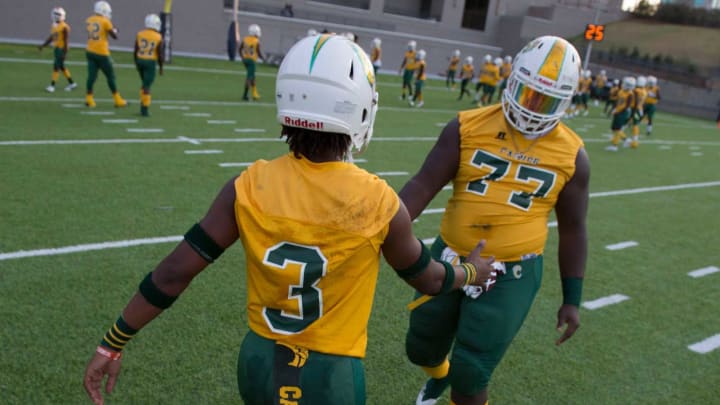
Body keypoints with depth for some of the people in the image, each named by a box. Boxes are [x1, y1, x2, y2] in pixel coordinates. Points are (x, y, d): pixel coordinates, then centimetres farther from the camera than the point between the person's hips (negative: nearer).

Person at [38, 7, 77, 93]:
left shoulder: (64, 27, -15)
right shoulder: (53, 26, 10)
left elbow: (66, 40, -15)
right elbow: (51, 38, 18)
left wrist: (65, 52, -18)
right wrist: (43, 45, 15)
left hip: (61, 49, -8)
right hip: (56, 48, 8)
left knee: (56, 66, -8)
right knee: (61, 67, 12)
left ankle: (52, 85, -3)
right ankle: (71, 83, 23)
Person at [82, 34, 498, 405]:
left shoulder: (250, 187, -13)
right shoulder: (379, 202, -18)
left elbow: (175, 272, -9)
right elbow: (427, 278, 0)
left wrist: (112, 344, 4)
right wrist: (473, 272, 21)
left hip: (260, 363, 3)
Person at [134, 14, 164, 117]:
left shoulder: (140, 34, 1)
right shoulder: (158, 38, -9)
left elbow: (135, 51, 3)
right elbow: (160, 54, -8)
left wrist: (136, 63, 16)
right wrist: (161, 67, 3)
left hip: (140, 60, 4)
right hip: (150, 62, -4)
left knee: (145, 83, 21)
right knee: (147, 86, -2)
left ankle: (143, 106, 22)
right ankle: (145, 109, -2)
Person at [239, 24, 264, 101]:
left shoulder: (245, 39, 2)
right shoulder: (256, 41, -14)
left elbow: (240, 49, 8)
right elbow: (258, 53, -12)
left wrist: (243, 57, 23)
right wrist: (263, 58, 7)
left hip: (245, 59, 6)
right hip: (252, 60, -6)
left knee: (252, 75, 19)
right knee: (250, 77, -2)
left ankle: (255, 94, 26)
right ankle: (245, 94, -7)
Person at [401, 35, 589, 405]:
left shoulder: (571, 155, -3)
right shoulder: (468, 127, -6)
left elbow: (572, 229, 5)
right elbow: (424, 185, -10)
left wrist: (571, 299, 7)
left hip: (511, 275, -2)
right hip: (450, 259, 2)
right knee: (421, 349, 21)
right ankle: (440, 375, 57)